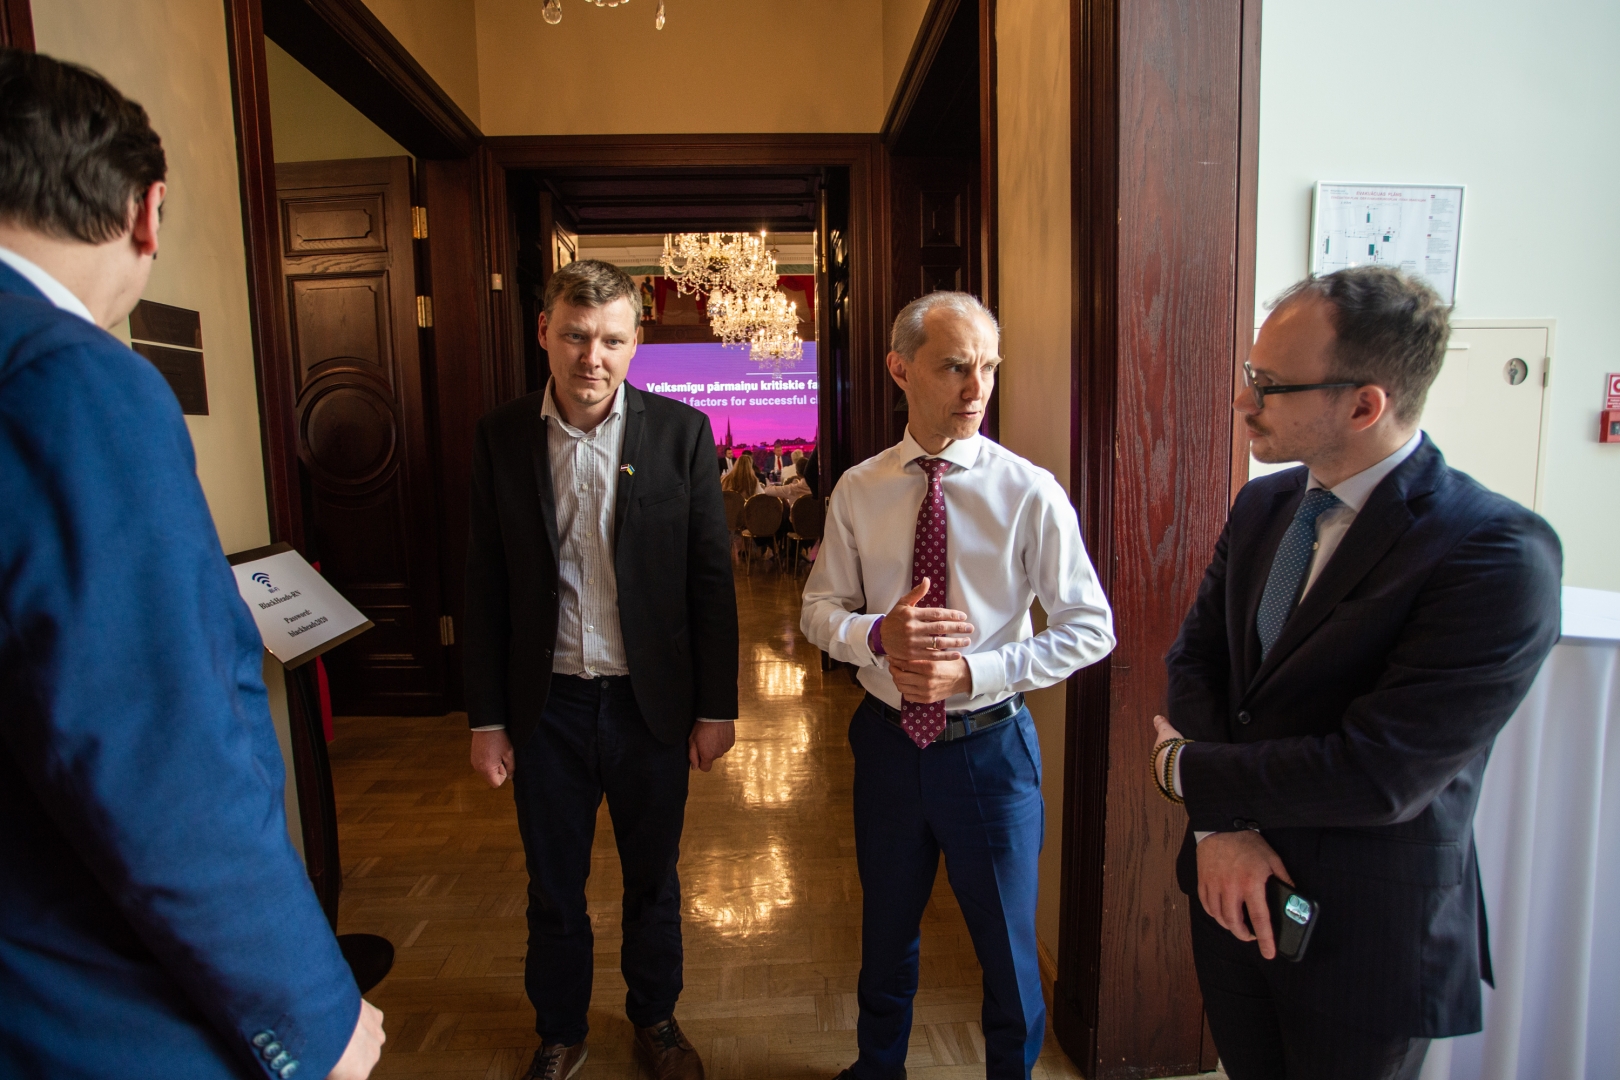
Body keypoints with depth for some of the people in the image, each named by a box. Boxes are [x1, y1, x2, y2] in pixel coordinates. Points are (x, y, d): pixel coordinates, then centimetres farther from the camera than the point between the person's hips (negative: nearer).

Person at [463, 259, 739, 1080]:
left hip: (650, 703, 0)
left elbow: (711, 577, -5)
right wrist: (486, 719, 1)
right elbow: (485, 590, 1)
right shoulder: (500, 437, -3)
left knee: (653, 881, 19)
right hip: (547, 706, 1)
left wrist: (716, 706, -4)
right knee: (553, 888, 19)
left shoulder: (681, 432, -7)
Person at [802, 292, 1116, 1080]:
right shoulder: (858, 490, -4)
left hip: (990, 745, -2)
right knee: (886, 931, 24)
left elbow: (1090, 629, -10)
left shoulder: (1030, 492, -13)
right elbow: (819, 611, 1)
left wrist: (974, 672, -20)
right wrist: (877, 633, -21)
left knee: (1007, 947, 17)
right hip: (888, 740, 3)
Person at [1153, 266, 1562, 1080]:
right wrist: (1220, 824, -14)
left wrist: (1186, 769, -15)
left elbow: (1379, 775, -27)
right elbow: (1195, 655, -2)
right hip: (1232, 889, 6)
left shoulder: (1499, 555, -23)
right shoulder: (1262, 504, -1)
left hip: (1365, 933, -5)